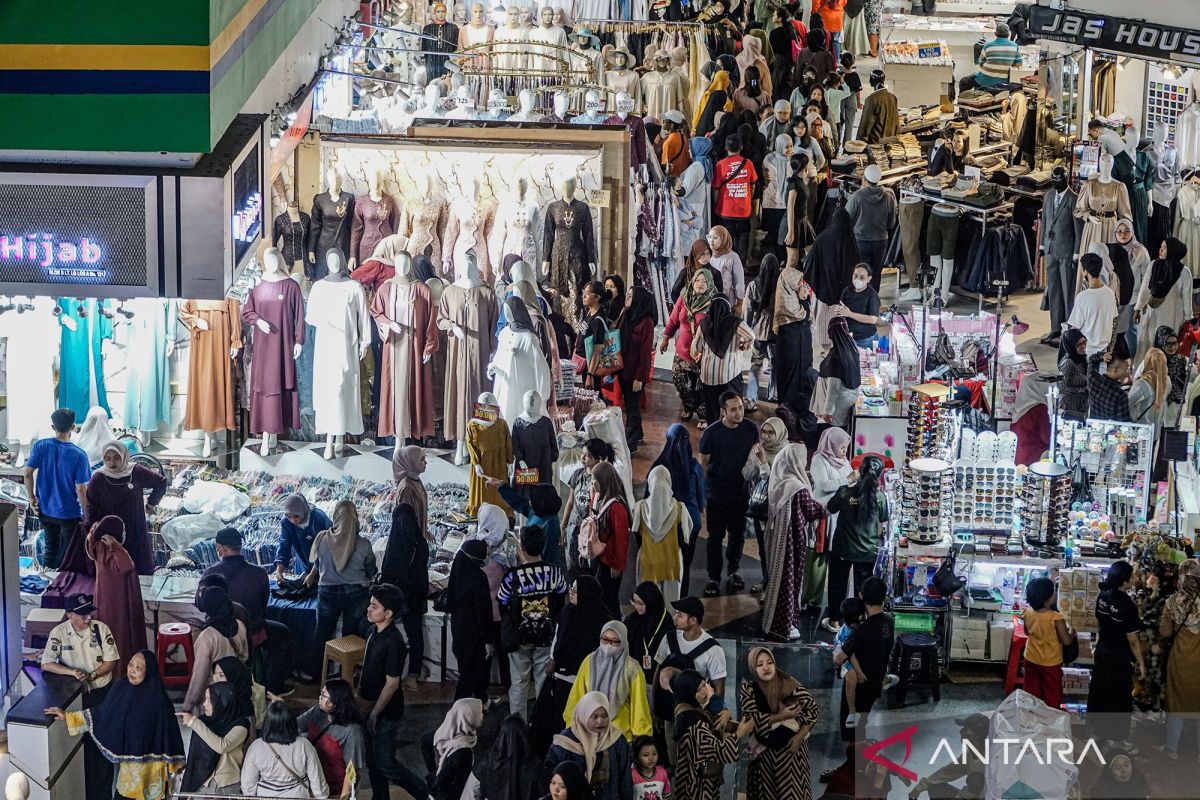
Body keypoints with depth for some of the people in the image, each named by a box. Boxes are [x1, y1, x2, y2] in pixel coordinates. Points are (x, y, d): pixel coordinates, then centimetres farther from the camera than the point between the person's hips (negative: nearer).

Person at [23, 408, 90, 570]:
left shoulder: (40, 446, -11)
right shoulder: (79, 455, -20)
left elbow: (27, 473, -8)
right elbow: (80, 489, -18)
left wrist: (32, 498, 6)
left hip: (45, 510, 4)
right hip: (70, 513, -4)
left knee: (50, 548, 21)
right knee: (67, 552, 14)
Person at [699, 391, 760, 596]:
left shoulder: (751, 428, -9)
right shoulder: (712, 433, -18)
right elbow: (703, 462, -6)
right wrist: (708, 486, -4)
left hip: (742, 492, 3)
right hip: (717, 493, -3)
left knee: (738, 534, 16)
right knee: (715, 536, 6)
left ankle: (733, 571, 36)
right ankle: (713, 578, 19)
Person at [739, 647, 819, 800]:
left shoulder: (789, 683, -12)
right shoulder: (747, 689, -8)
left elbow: (813, 710, -7)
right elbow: (752, 719, -17)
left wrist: (799, 737, -15)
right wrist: (781, 716, -23)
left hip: (792, 745, -1)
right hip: (764, 751, 1)